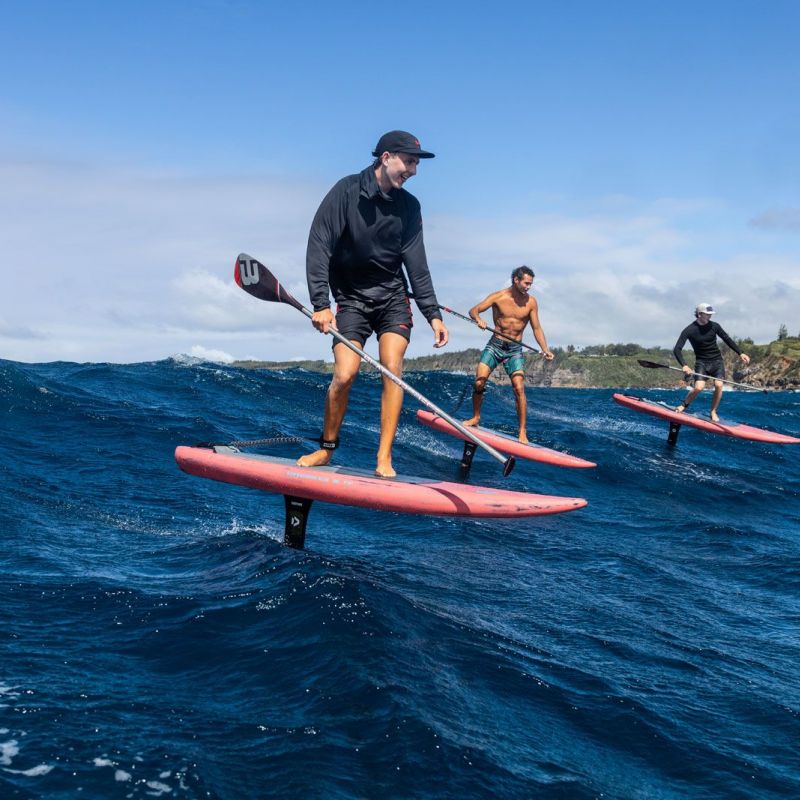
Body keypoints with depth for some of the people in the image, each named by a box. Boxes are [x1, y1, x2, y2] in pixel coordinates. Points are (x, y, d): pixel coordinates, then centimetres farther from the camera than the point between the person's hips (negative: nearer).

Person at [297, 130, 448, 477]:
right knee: (344, 374, -13)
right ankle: (326, 448, 9)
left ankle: (384, 460, -8)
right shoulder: (347, 191, -11)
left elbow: (417, 265, 2)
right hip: (351, 298, -3)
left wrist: (433, 313, -5)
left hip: (393, 297, 3)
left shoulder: (409, 206, 1)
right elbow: (318, 246, -15)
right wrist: (320, 303, -24)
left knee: (392, 369, -13)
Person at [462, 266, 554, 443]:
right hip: (495, 345, 0)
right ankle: (476, 417, 17)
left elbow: (536, 328, 1)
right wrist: (479, 320, -30)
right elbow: (473, 310, -7)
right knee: (478, 383, -8)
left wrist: (545, 349, -12)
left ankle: (522, 431, -9)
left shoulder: (531, 302, -2)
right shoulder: (498, 297, -6)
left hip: (515, 350, 0)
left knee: (519, 388, -14)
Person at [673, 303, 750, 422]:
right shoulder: (689, 330, -11)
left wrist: (740, 353, 5)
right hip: (701, 362, -2)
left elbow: (727, 340, 10)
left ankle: (713, 412, -1)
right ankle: (684, 405, 5)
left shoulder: (714, 326, -3)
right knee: (699, 387, -21)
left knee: (719, 385, -17)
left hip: (716, 360, 2)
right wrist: (684, 365, -30)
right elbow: (677, 349, -16)